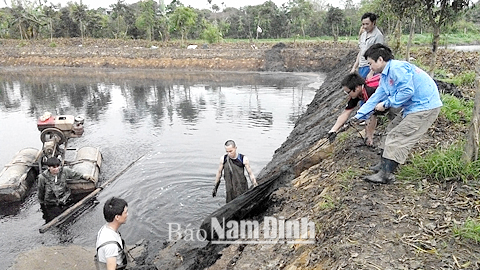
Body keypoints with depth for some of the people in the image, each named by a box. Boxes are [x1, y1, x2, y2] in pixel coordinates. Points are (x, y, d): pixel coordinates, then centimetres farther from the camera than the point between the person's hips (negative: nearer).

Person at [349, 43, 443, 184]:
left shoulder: (397, 68, -18)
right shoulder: (385, 76, 15)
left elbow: (407, 91, -26)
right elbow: (376, 97, 18)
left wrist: (386, 104, -16)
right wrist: (359, 115, 17)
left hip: (425, 107, -11)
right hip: (413, 107, 11)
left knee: (397, 137, -14)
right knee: (392, 129, 18)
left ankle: (385, 174, -13)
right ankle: (386, 164, 23)